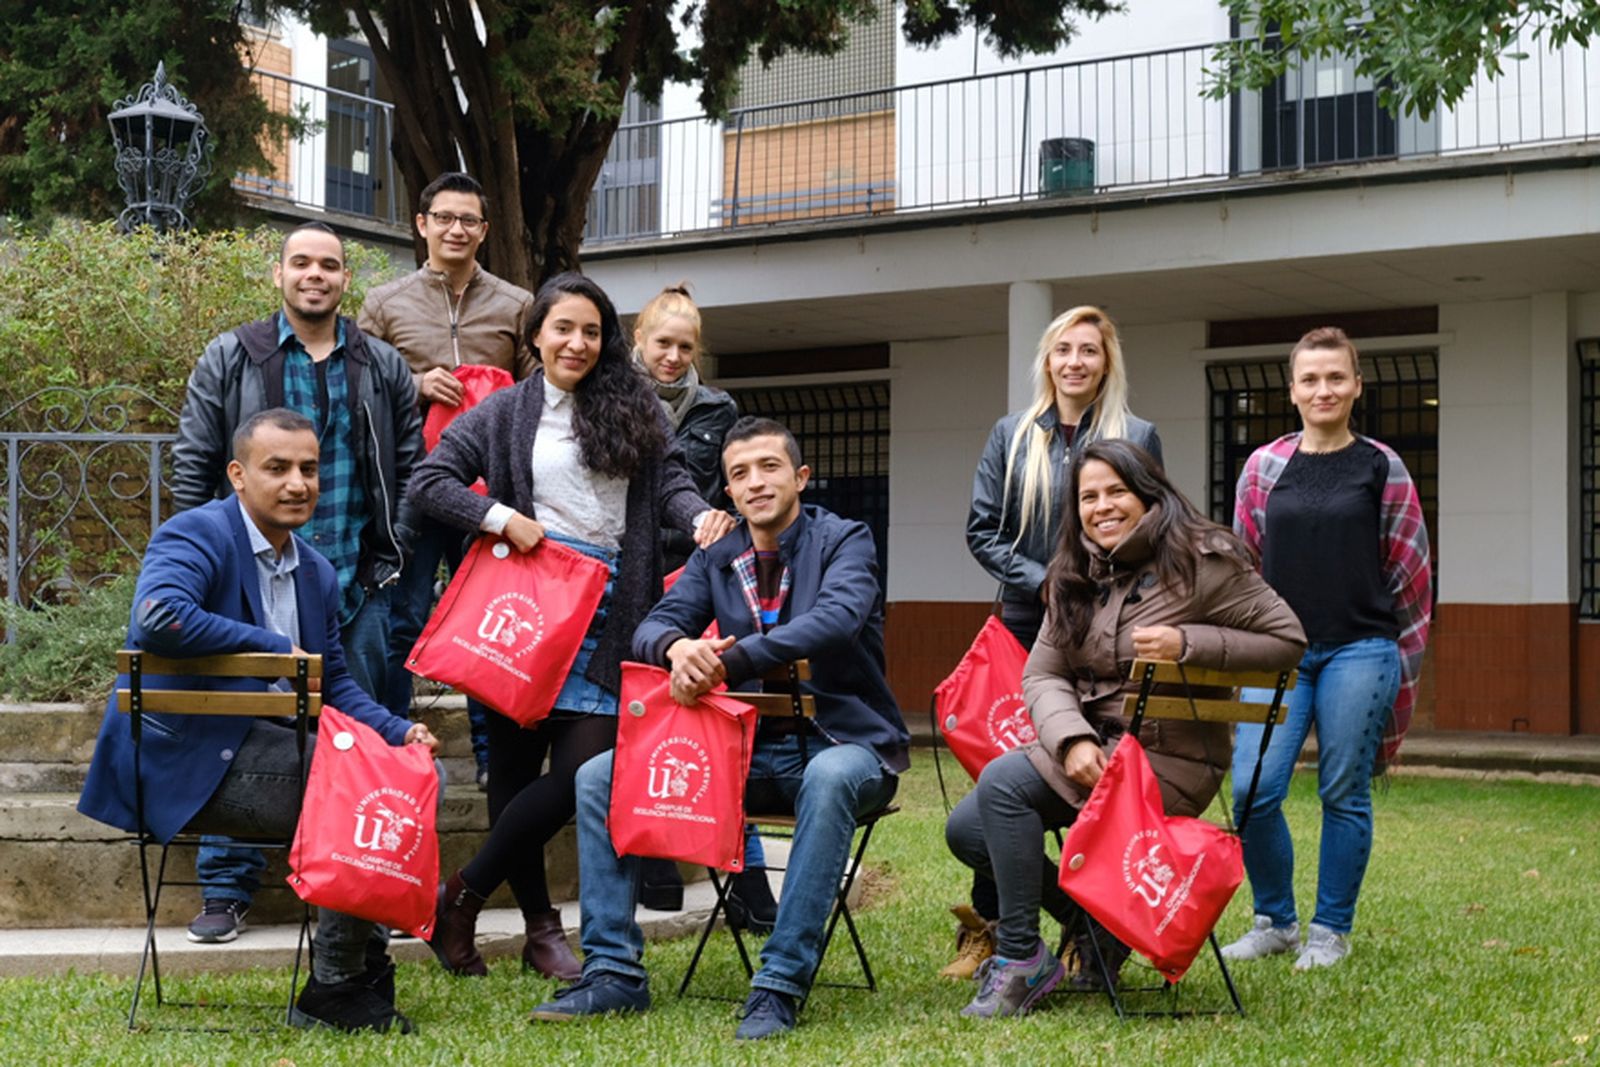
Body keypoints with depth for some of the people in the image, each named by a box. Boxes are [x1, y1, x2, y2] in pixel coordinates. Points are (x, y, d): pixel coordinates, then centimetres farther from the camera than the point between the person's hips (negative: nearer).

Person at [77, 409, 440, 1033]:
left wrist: (398, 732, -1)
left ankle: (364, 974, 3)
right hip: (187, 764, -9)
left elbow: (333, 683, 18)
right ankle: (333, 993, -9)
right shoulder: (196, 534, -10)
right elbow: (158, 618, -29)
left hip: (258, 744, 9)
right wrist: (276, 646, -20)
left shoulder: (318, 574, 17)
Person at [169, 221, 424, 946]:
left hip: (357, 585, 2)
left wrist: (393, 553, 2)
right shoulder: (231, 359, 4)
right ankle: (226, 891, 9)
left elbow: (410, 465, 11)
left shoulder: (383, 368, 9)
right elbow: (192, 463, 3)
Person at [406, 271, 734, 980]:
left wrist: (700, 515, -16)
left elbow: (669, 480, 6)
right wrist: (500, 518, -7)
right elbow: (428, 480, 6)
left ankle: (464, 895, 5)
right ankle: (540, 926, 16)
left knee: (585, 767, -9)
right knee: (514, 764, 2)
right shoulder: (505, 411, 9)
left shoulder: (634, 410, 13)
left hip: (606, 615, 1)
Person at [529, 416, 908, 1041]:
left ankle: (780, 985, -36)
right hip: (751, 749, 5)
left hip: (842, 742, -5)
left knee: (829, 779, -41)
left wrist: (724, 661, -34)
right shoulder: (717, 559, 12)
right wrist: (678, 647, -26)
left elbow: (835, 619, -24)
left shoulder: (843, 541, -4)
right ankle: (613, 972, -9)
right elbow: (652, 627, 1)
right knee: (599, 777, -9)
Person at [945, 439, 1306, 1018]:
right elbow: (1042, 674, 3)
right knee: (967, 831, -2)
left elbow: (1287, 640, -9)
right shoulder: (1074, 576, 11)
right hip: (1090, 746, 8)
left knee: (1003, 782, -24)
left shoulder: (1202, 560, -8)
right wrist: (1073, 740, -18)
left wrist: (1188, 643, -20)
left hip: (1168, 758, -8)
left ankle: (1021, 960, -14)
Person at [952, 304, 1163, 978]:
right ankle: (984, 928, 8)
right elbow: (981, 530, 6)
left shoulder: (1138, 438, 6)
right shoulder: (1012, 435, 9)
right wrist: (1042, 582, -7)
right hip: (1024, 626, 1)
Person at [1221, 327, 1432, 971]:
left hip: (1359, 651, -2)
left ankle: (1330, 931, 16)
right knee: (1252, 790, -7)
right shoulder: (1264, 467, 8)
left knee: (1344, 795, 2)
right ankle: (1275, 922, 12)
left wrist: (1401, 659, 9)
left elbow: (1409, 568, 7)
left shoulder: (1382, 469, 3)